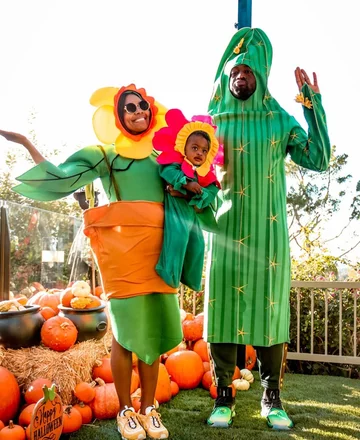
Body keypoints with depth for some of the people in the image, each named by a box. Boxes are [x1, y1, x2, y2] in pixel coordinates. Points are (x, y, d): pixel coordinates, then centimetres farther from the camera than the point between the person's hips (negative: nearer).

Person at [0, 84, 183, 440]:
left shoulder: (160, 156, 19)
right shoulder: (104, 153, 8)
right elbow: (61, 178, -1)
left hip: (159, 247, 4)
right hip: (122, 246, -4)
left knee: (154, 329, 4)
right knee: (126, 329, -3)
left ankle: (148, 409, 16)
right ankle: (125, 411, 12)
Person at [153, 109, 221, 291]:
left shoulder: (204, 172, 14)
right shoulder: (176, 161, -1)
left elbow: (213, 189, 2)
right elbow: (168, 171, -20)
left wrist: (197, 195, -16)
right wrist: (186, 183, -28)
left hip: (192, 210, 7)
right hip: (176, 207, -7)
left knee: (197, 242, 6)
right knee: (178, 235, -24)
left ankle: (188, 276, 18)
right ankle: (170, 272, -17)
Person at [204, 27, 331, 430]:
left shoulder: (279, 120, 8)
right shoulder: (215, 121, 8)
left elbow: (318, 159, 0)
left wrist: (313, 104, -2)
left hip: (268, 229, 0)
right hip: (227, 228, 0)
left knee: (270, 304, 1)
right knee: (224, 302, -2)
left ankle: (272, 397, 13)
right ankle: (224, 395, 9)